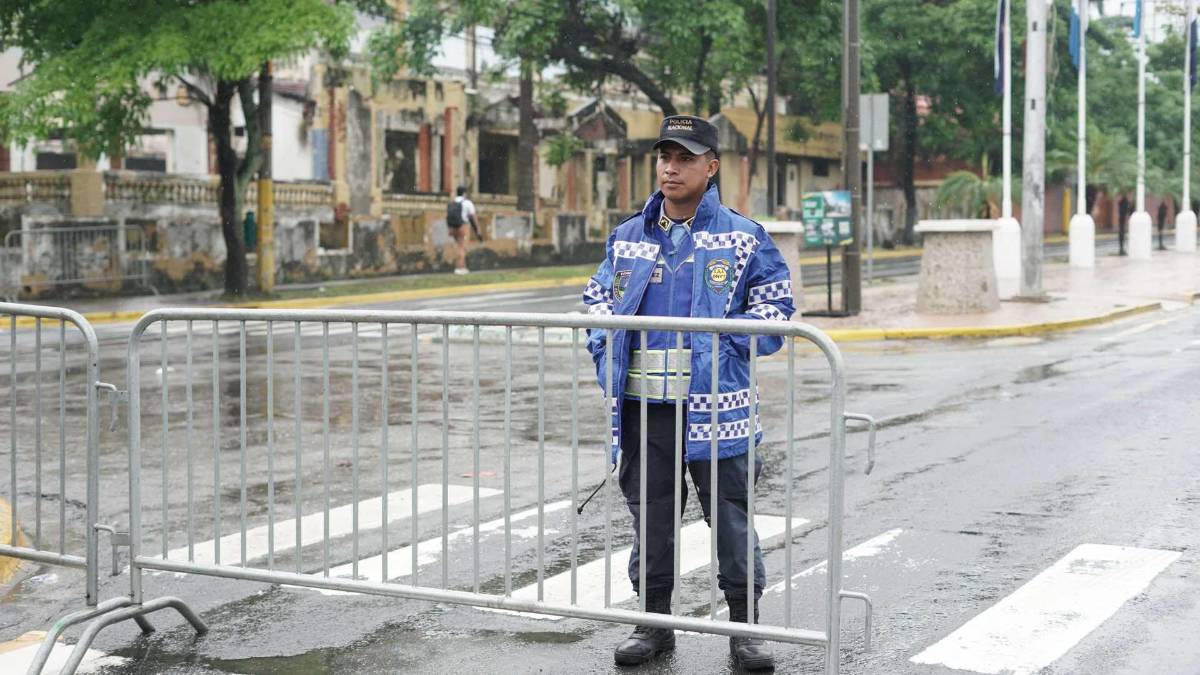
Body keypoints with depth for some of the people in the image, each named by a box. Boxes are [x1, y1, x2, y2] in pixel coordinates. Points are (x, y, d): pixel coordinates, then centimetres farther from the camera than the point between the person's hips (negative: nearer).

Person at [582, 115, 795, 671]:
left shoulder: (742, 238, 2)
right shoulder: (628, 238, 12)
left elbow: (775, 308, 1)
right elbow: (596, 301, 21)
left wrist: (722, 347, -9)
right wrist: (606, 360, 7)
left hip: (714, 405, -3)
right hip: (640, 407, 3)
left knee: (731, 516, 2)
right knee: (650, 515, 11)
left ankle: (744, 627, 14)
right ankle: (654, 621, 24)